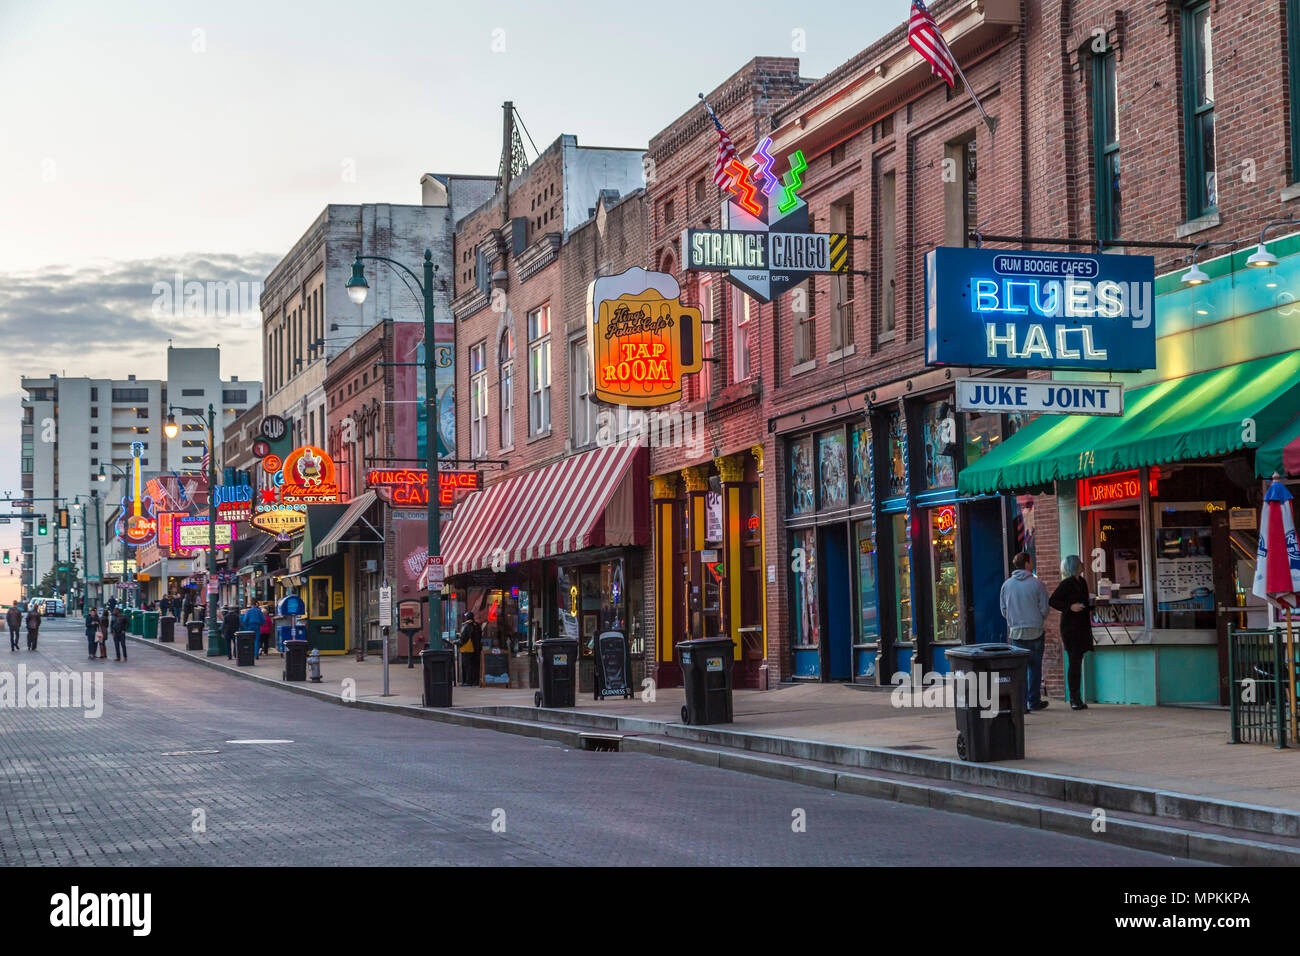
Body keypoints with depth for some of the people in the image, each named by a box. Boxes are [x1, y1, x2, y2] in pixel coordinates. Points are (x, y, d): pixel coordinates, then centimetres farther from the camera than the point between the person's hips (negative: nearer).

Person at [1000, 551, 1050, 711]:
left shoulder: (1007, 584, 1)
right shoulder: (1037, 584, -8)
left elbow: (1003, 610, 6)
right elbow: (1044, 609, -5)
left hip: (1016, 631, 2)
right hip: (1035, 630, -2)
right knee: (1035, 666, 8)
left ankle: (1021, 702, 1)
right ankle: (1034, 701, 11)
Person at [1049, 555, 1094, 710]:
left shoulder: (1081, 582, 16)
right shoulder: (1066, 584, -10)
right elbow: (1052, 601, -13)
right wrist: (1070, 607, -19)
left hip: (1082, 626, 8)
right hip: (1071, 626, -8)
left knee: (1078, 661, 9)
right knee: (1074, 662, -9)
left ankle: (1077, 699, 12)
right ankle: (1074, 699, -7)